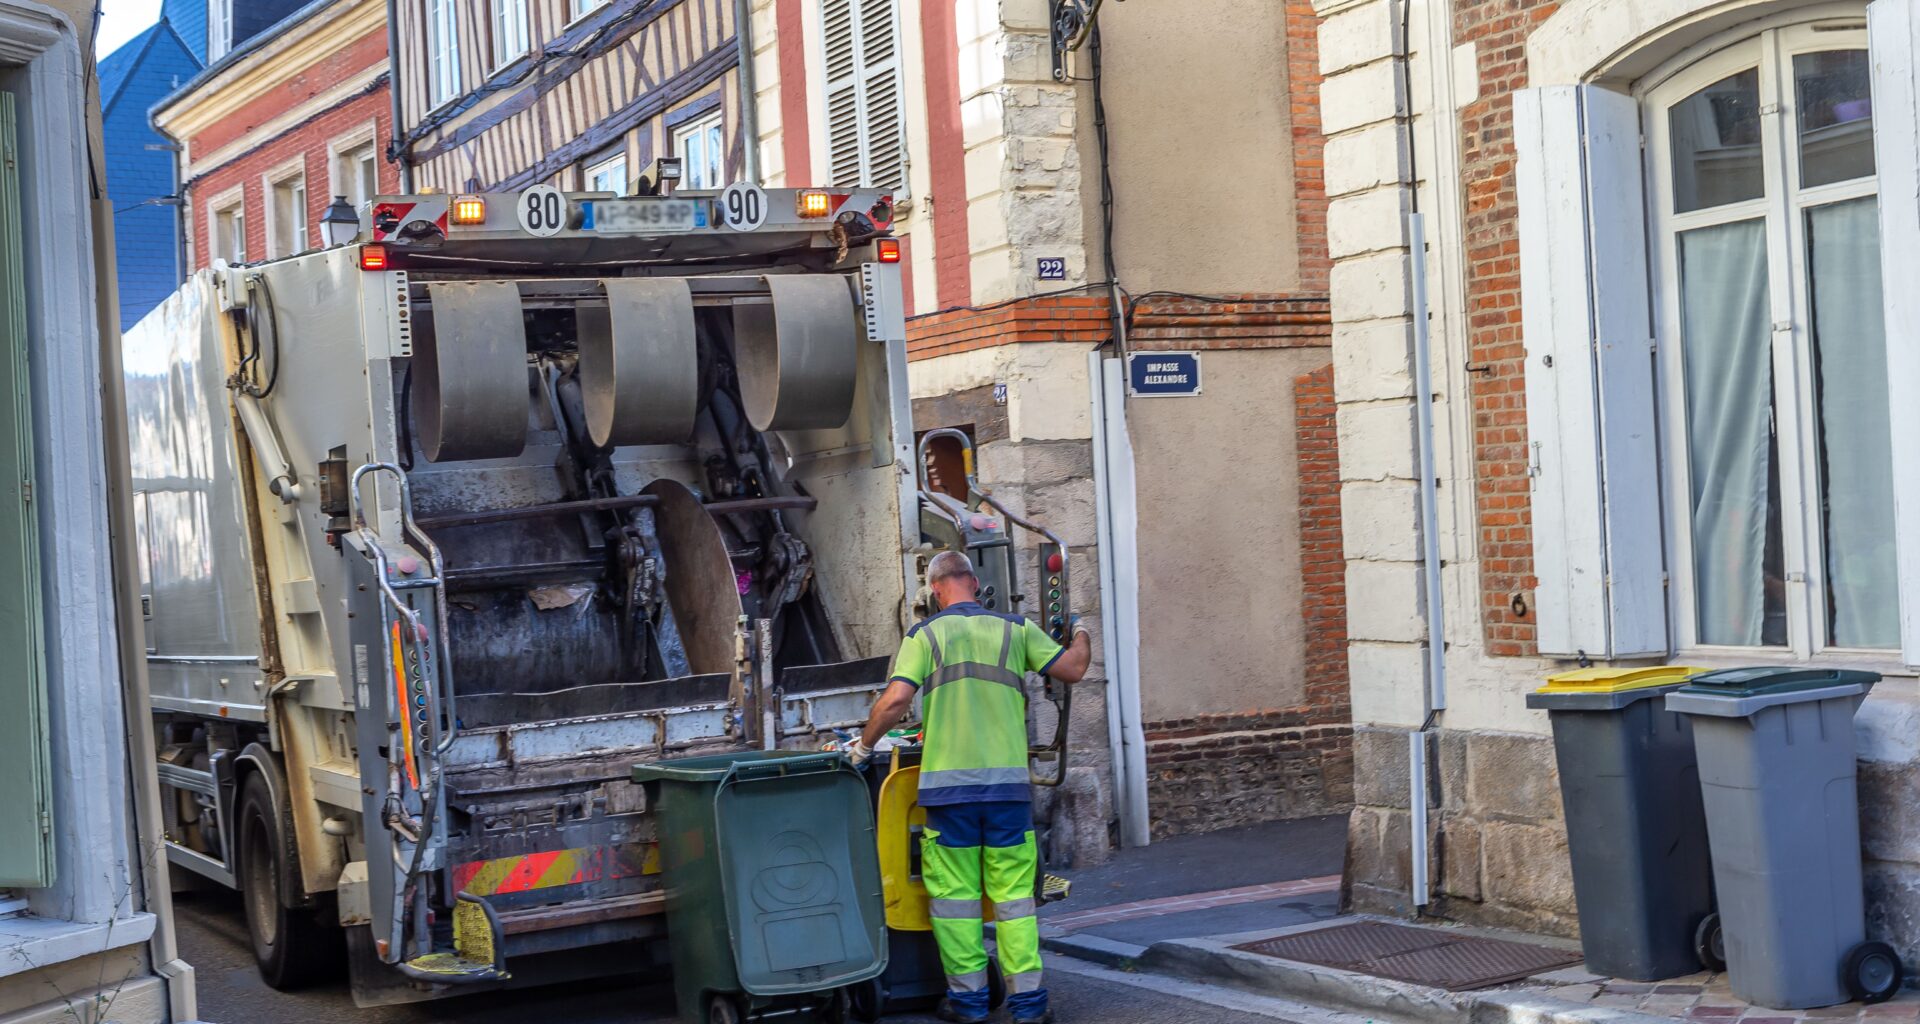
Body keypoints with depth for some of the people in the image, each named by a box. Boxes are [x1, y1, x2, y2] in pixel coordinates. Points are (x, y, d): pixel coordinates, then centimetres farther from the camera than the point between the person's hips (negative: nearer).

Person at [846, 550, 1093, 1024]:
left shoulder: (924, 635, 1)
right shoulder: (1015, 629, 6)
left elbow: (895, 700, -9)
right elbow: (1072, 668, 10)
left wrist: (864, 745, 6)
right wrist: (1081, 634, 32)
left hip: (947, 783, -1)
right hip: (1008, 782, 1)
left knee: (955, 893, 8)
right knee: (1013, 893, 6)